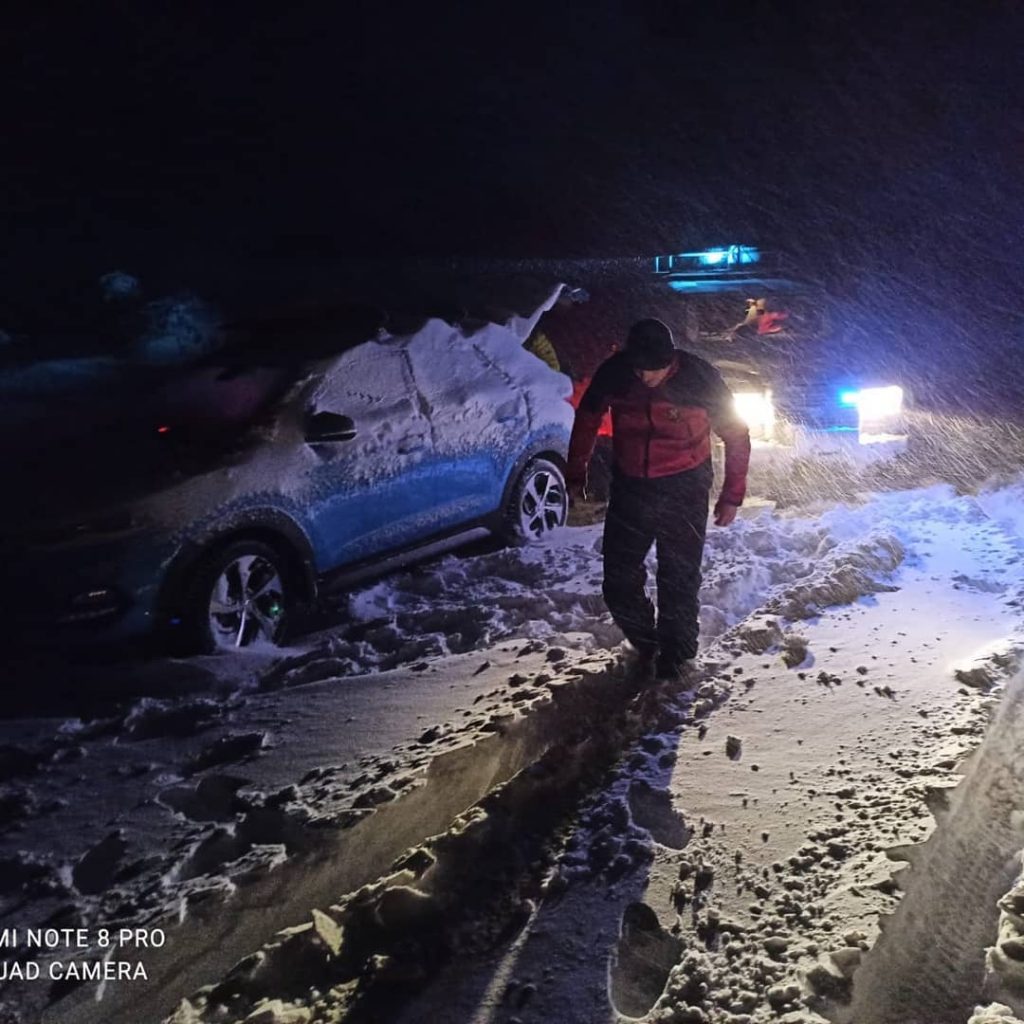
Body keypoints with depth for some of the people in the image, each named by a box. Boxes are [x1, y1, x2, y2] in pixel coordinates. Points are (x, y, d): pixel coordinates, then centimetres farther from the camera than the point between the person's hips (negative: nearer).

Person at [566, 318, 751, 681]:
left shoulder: (700, 378, -19)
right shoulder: (613, 374, -13)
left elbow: (736, 434, -6)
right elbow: (587, 420, 6)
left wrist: (732, 496, -4)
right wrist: (575, 475, 11)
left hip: (684, 490, -3)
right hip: (629, 487, 3)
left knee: (679, 582, -1)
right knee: (619, 583, 6)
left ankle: (675, 660, 18)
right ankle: (646, 646, 32)